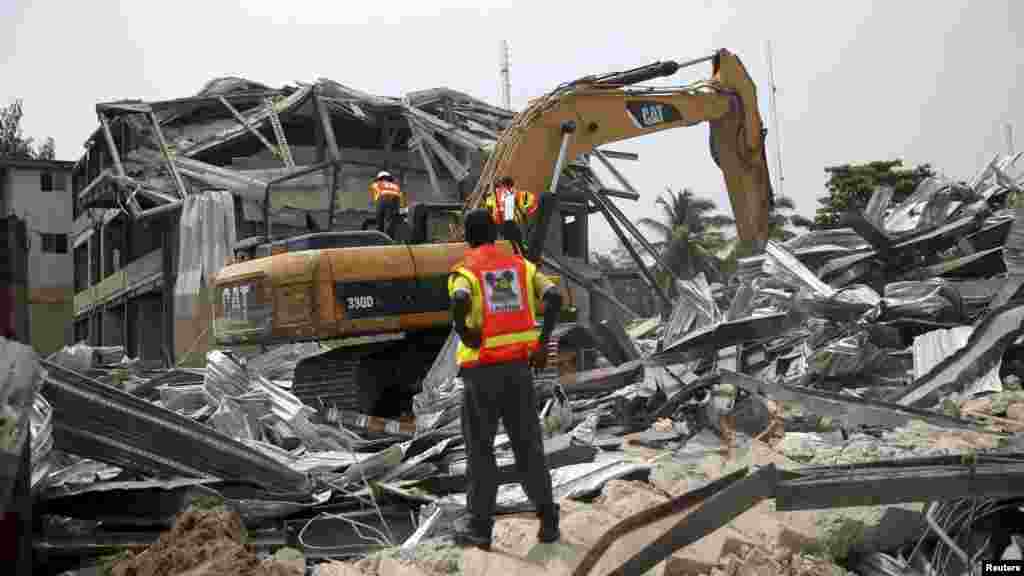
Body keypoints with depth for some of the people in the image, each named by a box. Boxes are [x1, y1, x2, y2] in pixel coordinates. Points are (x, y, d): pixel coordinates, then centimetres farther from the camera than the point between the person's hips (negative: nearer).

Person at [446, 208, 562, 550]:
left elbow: (460, 301, -27)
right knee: (528, 444, 11)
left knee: (480, 448, 7)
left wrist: (463, 333, -11)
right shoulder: (520, 265, 9)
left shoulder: (465, 269, -4)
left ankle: (479, 527, 11)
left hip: (482, 368, -3)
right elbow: (554, 296, -4)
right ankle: (548, 521, 11)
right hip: (519, 364, 4)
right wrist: (542, 342, -1)